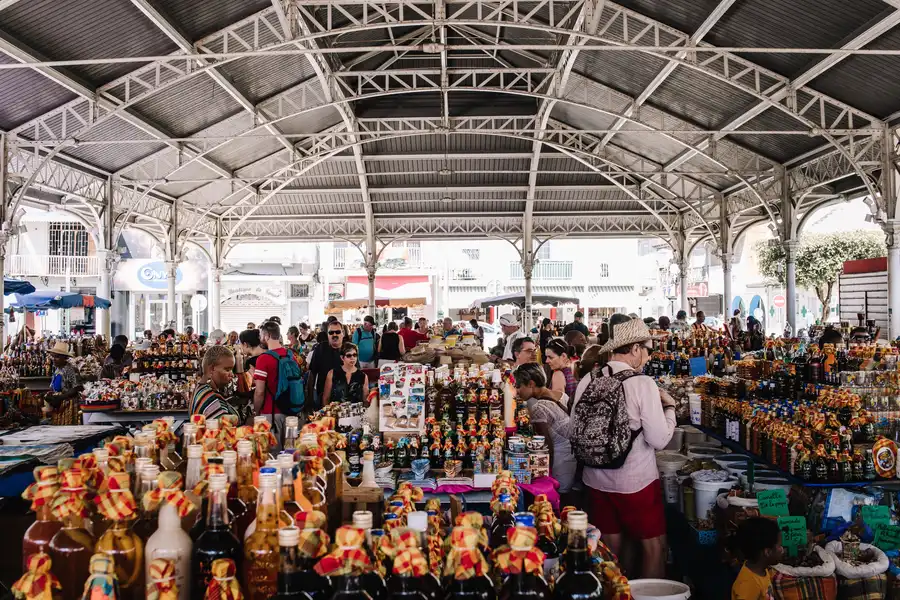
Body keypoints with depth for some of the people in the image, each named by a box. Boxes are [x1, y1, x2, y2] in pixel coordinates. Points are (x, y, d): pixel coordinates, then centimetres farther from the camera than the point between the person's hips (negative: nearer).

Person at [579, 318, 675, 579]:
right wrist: (669, 406, 0)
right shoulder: (643, 383, -17)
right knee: (655, 546, 13)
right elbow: (659, 440, -15)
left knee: (609, 547, 19)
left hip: (596, 478, 5)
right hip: (636, 481, -5)